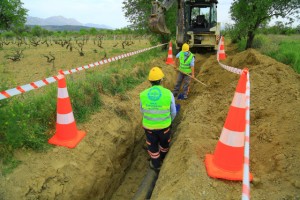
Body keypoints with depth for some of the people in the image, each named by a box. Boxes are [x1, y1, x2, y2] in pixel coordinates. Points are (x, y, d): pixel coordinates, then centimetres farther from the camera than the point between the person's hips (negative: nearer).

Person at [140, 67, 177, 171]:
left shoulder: (143, 94, -18)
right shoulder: (168, 94, -21)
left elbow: (142, 110, 1)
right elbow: (173, 112, -7)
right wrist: (169, 120, 15)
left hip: (149, 126, 0)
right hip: (164, 125, 0)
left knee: (152, 145, 25)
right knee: (164, 142, 31)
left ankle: (156, 164, 45)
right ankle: (163, 157, 57)